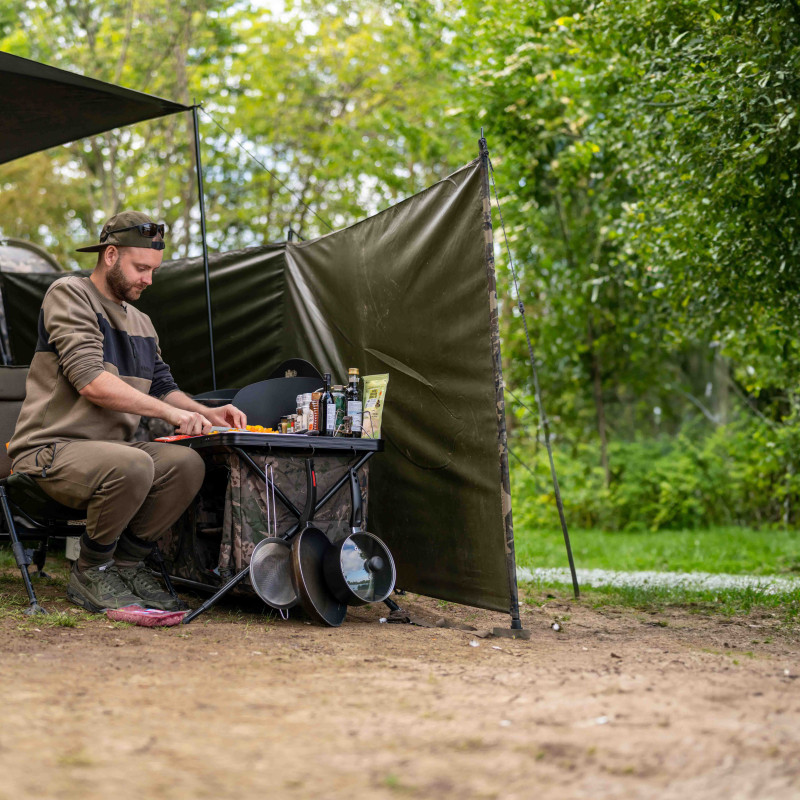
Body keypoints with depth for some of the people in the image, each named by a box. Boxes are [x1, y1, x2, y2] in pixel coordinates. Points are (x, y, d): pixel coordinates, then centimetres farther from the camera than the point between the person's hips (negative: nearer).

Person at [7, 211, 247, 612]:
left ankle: (126, 564, -3)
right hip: (51, 450, -7)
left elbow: (162, 387, 22)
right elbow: (90, 381, -20)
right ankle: (90, 574, -12)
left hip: (109, 448, 8)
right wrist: (169, 412, -21)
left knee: (187, 464, -18)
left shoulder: (141, 323, 19)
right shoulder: (69, 295, -7)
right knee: (132, 465, -36)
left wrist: (206, 414, 1)